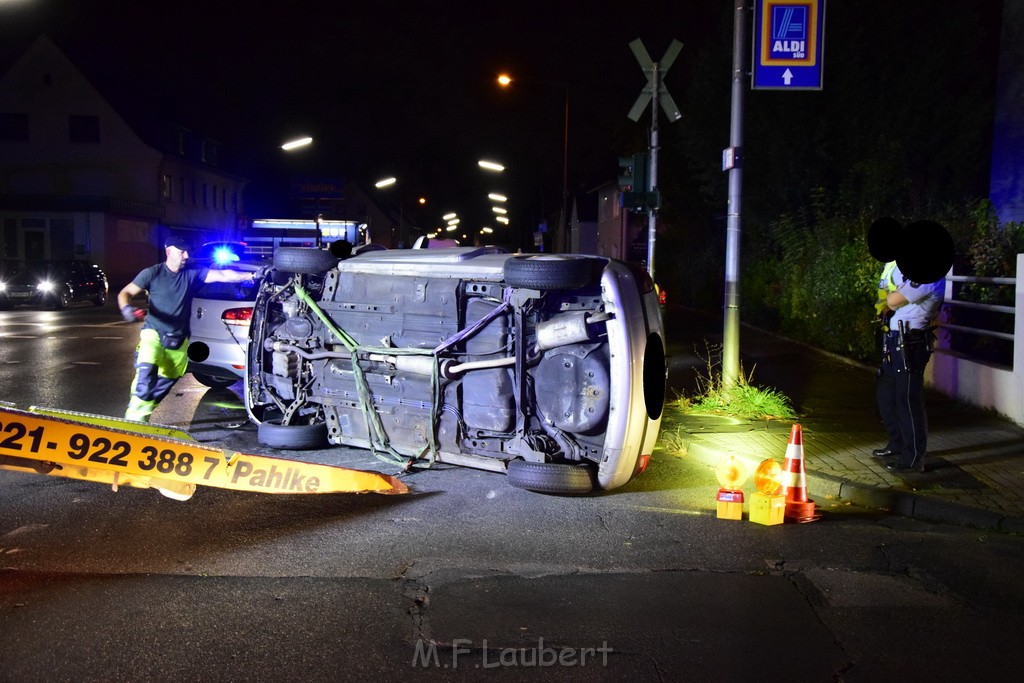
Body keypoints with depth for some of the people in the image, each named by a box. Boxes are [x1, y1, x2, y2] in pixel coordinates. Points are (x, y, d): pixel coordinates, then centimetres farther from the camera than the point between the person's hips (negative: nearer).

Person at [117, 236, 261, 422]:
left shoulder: (192, 274, 0)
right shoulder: (152, 273, -5)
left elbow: (222, 275, -10)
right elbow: (125, 293, -2)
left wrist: (252, 276, -22)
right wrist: (126, 308, -26)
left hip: (179, 340, 3)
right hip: (154, 333, -3)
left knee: (165, 382, 8)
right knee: (146, 372, -25)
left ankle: (143, 414, 25)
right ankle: (135, 418, -24)